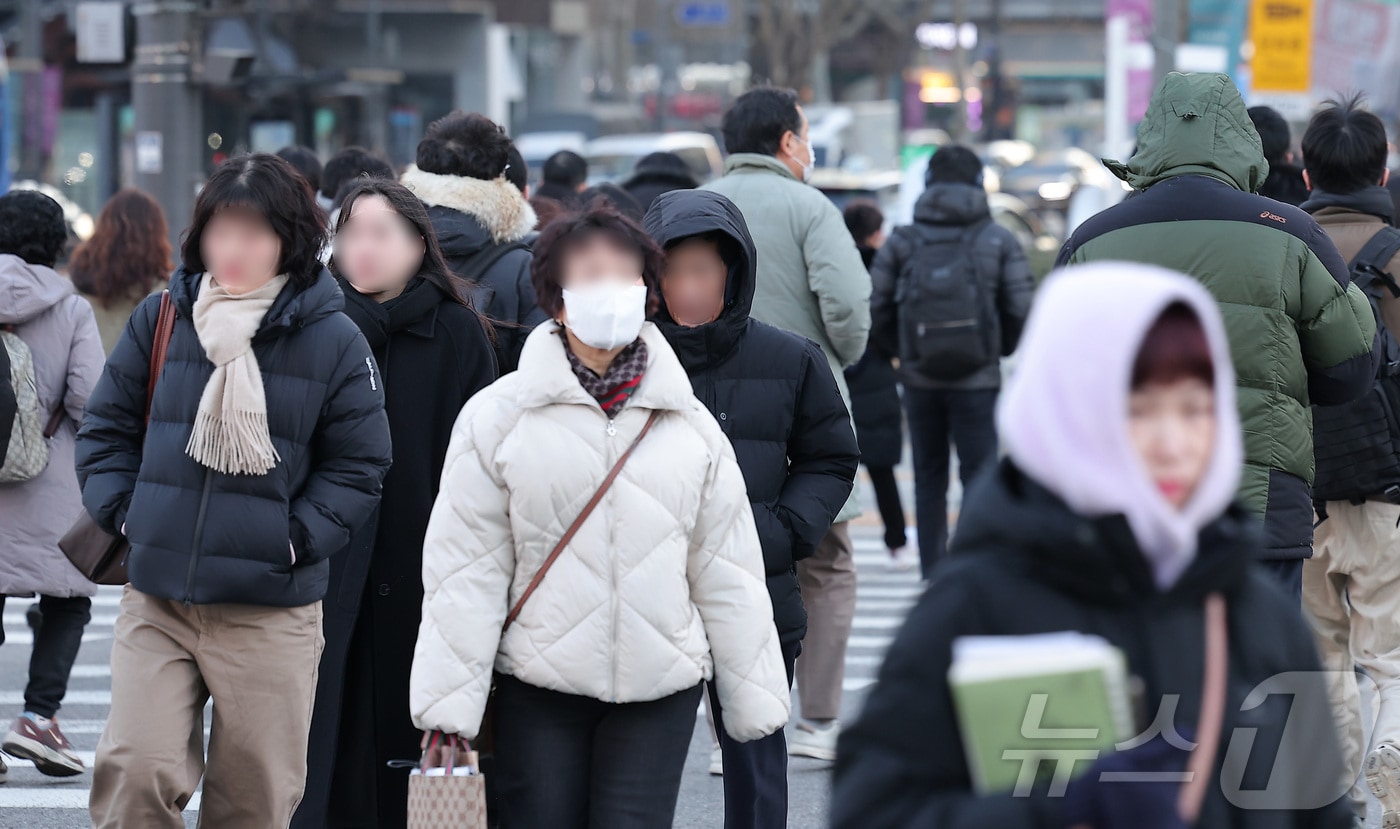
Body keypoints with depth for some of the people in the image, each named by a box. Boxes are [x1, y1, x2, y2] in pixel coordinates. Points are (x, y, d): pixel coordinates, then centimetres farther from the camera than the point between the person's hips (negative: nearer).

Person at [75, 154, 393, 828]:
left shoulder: (333, 340, -1)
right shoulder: (160, 319, 5)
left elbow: (358, 463, 4)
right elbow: (106, 427, 15)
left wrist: (297, 537, -8)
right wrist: (122, 511, 1)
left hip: (273, 610, -1)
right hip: (156, 599, 1)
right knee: (136, 771, -11)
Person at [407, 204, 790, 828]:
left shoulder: (690, 426, 6)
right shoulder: (497, 418, -2)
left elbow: (726, 572, 9)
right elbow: (467, 568, -3)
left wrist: (753, 697, 8)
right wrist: (450, 699, -6)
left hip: (661, 685, 1)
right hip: (538, 683, -1)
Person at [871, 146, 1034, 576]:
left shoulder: (902, 241, 2)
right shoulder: (999, 240, -1)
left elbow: (874, 309, -1)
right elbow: (1022, 310, -5)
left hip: (919, 378, 2)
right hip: (978, 379, -2)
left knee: (929, 480, 11)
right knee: (979, 476, 2)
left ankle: (933, 577, 14)